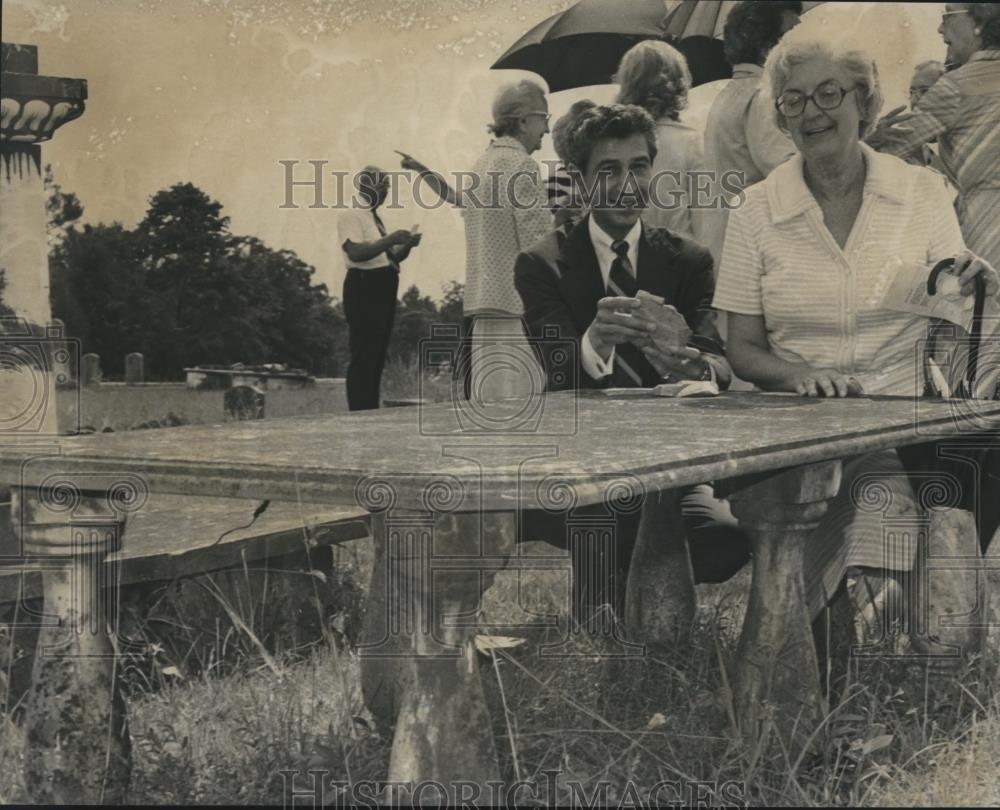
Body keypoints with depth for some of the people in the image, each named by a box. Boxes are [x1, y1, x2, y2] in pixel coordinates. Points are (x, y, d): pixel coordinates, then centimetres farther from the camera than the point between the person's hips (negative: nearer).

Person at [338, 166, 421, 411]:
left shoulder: (375, 218, 20)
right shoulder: (351, 216, -7)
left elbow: (391, 257, 24)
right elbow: (356, 253, -21)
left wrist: (406, 245, 5)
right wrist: (390, 239, -21)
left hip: (383, 290, 10)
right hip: (364, 289, -10)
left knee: (377, 355, 11)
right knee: (364, 356, -11)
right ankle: (359, 415, -10)